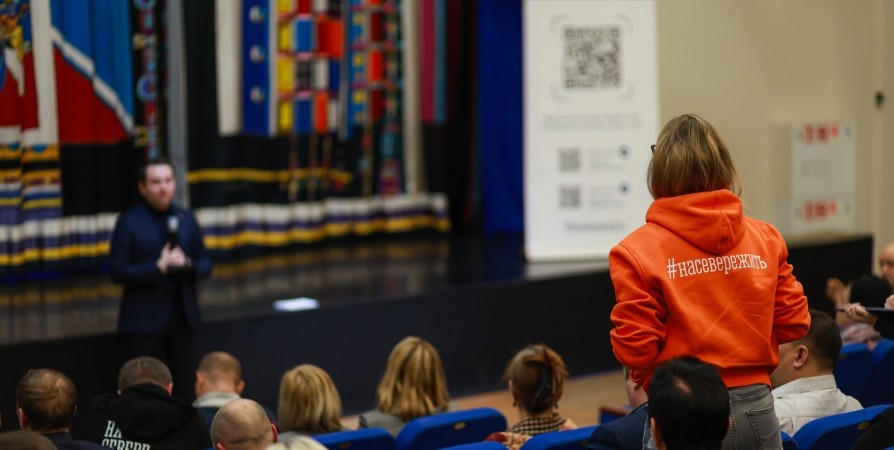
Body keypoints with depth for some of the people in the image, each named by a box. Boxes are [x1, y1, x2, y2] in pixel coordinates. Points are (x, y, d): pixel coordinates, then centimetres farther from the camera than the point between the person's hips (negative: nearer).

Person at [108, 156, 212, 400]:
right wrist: (158, 268, -19)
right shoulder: (129, 222, -4)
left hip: (182, 316, 4)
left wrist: (187, 264, -12)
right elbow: (117, 271, -10)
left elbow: (205, 265, 10)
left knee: (183, 387, 7)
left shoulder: (186, 218, 9)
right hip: (143, 319, -4)